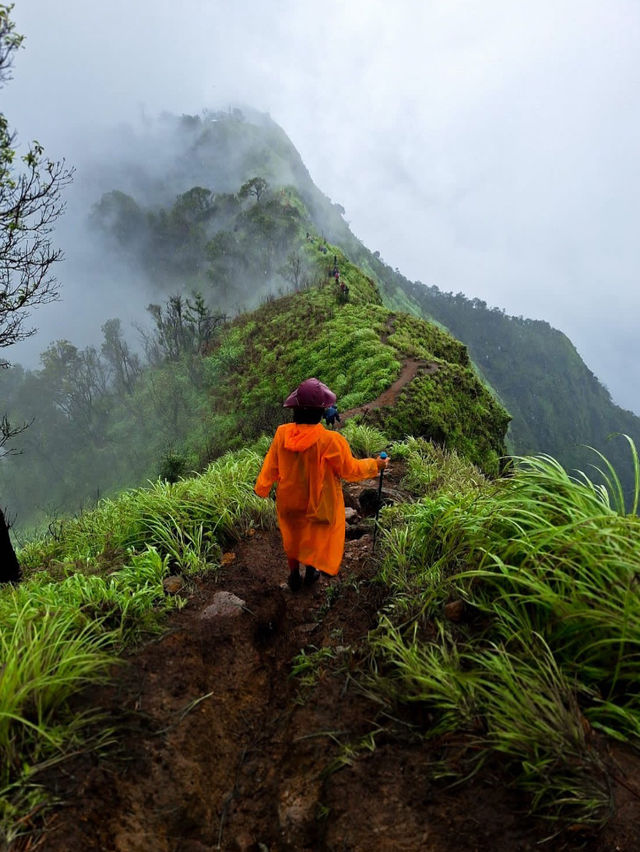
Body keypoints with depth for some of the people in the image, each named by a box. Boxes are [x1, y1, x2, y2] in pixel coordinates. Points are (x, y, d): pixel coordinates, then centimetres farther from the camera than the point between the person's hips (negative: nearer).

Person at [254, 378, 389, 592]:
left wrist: (261, 487, 10)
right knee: (317, 536, 26)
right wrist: (375, 465, 0)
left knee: (292, 536, 27)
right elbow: (350, 470, -17)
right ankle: (311, 572, 47)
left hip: (289, 500, 3)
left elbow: (271, 464, -7)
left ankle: (294, 576, 43)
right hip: (318, 502, -2)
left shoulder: (282, 433, -22)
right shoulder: (331, 441, -32)